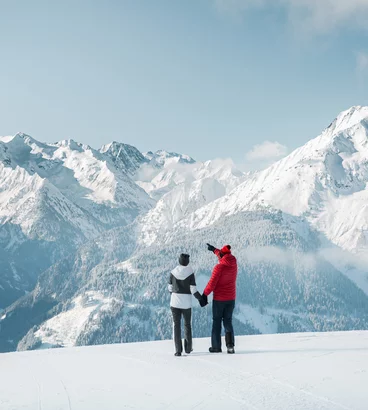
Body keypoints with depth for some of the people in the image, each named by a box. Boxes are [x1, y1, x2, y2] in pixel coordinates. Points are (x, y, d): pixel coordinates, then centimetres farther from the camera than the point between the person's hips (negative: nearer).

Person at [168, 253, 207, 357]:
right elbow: (193, 290, -10)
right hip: (186, 303, -1)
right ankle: (188, 348, 25)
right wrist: (201, 299, 5)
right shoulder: (190, 273, -9)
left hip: (175, 301, 1)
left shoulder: (173, 273, -3)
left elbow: (170, 288, 5)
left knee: (176, 325, 5)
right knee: (187, 324, 17)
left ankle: (178, 350, 0)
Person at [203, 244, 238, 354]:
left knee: (216, 321, 8)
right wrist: (214, 249, 32)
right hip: (231, 298, 5)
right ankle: (230, 345, -4)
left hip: (219, 299, -5)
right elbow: (225, 257, 21)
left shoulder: (219, 267, -18)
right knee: (228, 321, 11)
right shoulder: (233, 264, -1)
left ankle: (216, 346, 12)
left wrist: (205, 294, -4)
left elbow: (212, 283, -17)